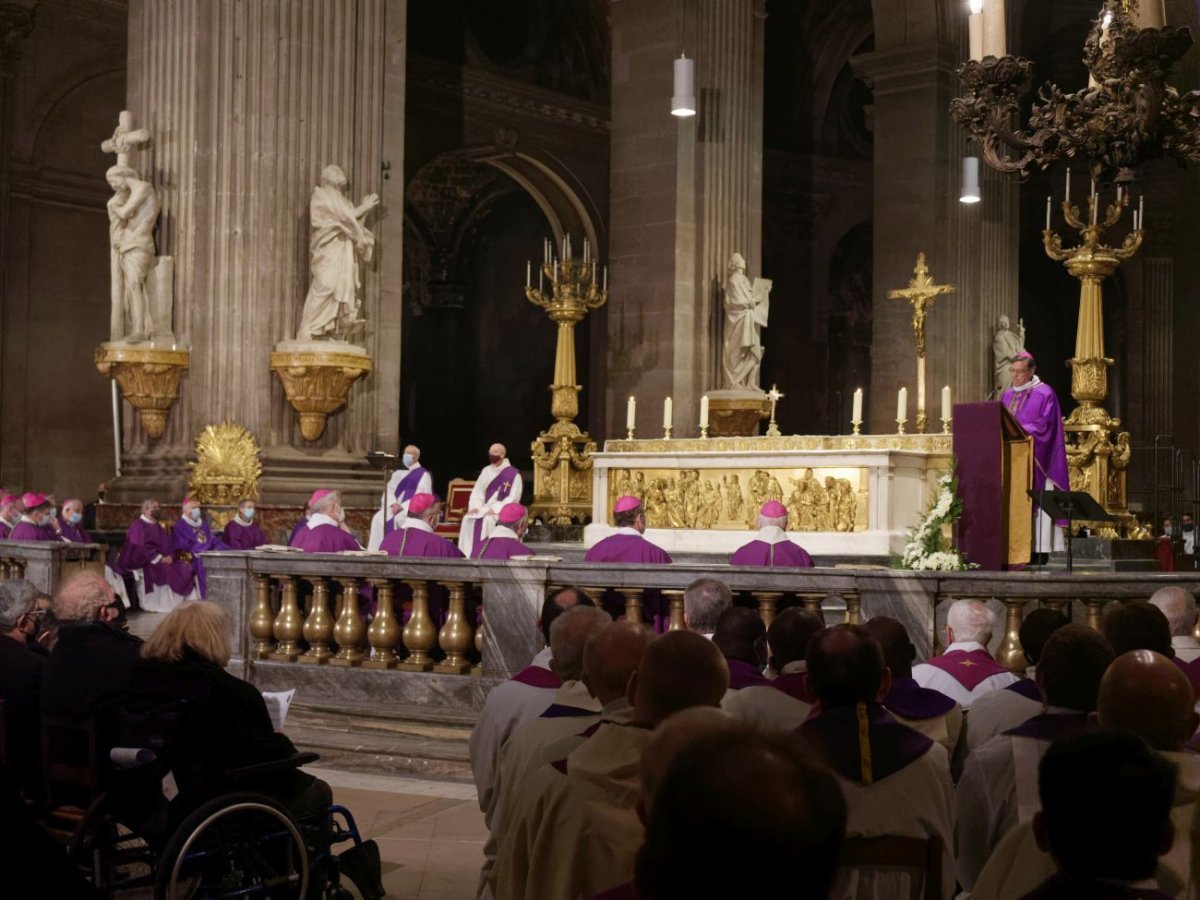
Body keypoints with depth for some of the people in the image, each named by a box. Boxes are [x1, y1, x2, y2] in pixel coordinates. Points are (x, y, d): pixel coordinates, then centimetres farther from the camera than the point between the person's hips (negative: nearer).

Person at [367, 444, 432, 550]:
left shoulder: (423, 474, 2)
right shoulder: (398, 472, 20)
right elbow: (389, 490, 10)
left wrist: (402, 507, -17)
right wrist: (393, 504, -12)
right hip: (395, 506, 5)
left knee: (398, 518, -36)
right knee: (378, 518, -25)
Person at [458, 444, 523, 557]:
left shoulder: (513, 474, -7)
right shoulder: (486, 471, 13)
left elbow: (513, 498, -13)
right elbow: (477, 491, 12)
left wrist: (495, 510, -23)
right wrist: (475, 507, -8)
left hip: (502, 510, -6)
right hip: (485, 508, 6)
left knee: (488, 520, -35)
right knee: (468, 519, -21)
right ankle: (467, 554, -22)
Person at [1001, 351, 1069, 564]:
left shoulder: (1045, 393, -1)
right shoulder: (1007, 395, 18)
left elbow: (1045, 425, -11)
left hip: (1035, 458, -6)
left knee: (1035, 500, -8)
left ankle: (1039, 550, -7)